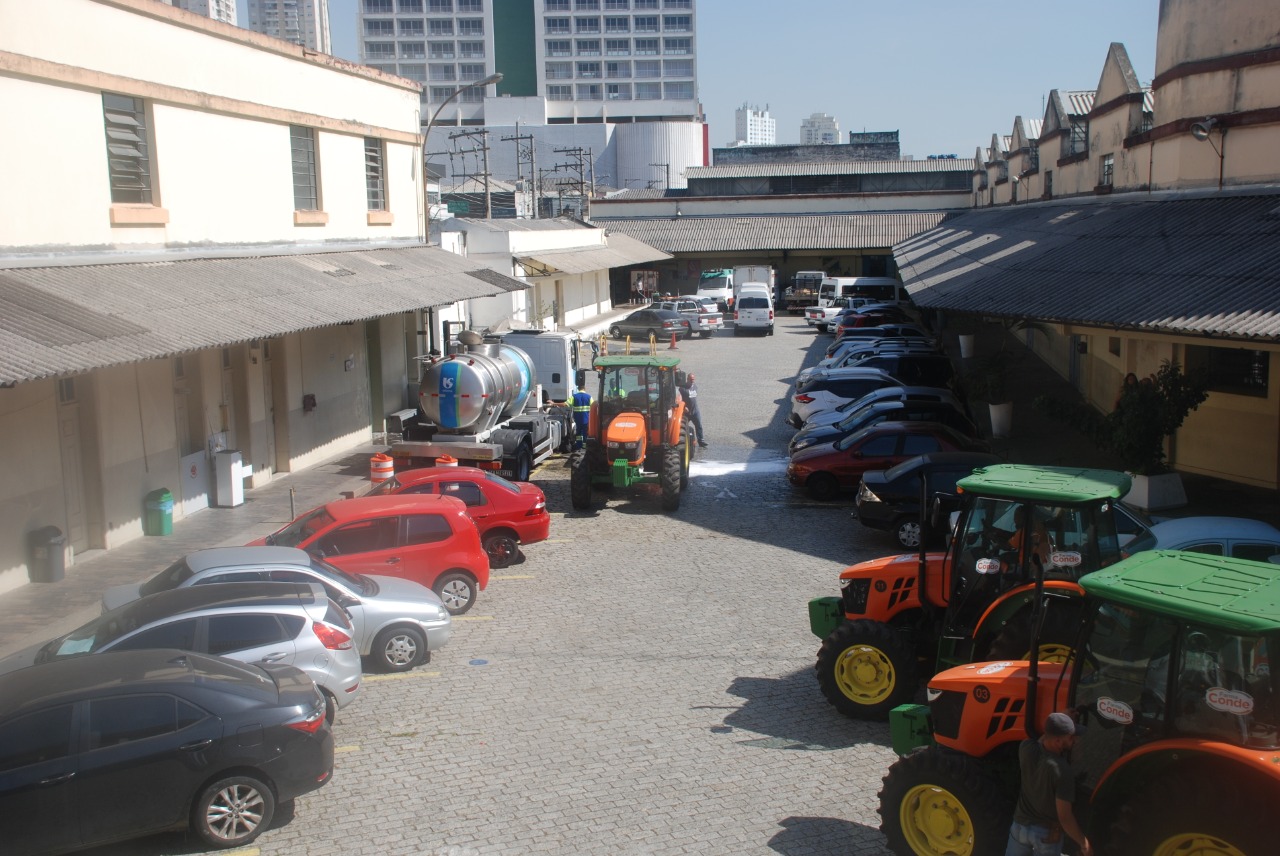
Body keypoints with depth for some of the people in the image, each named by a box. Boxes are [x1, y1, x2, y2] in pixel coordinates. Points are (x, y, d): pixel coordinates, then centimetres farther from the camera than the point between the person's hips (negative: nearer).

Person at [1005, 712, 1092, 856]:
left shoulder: (1026, 748, -17)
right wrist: (1084, 843, -12)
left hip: (1021, 825, 4)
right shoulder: (1062, 771, -32)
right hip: (1047, 833, -4)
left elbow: (1041, 741, 11)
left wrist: (1060, 721, 3)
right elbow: (1064, 817, -26)